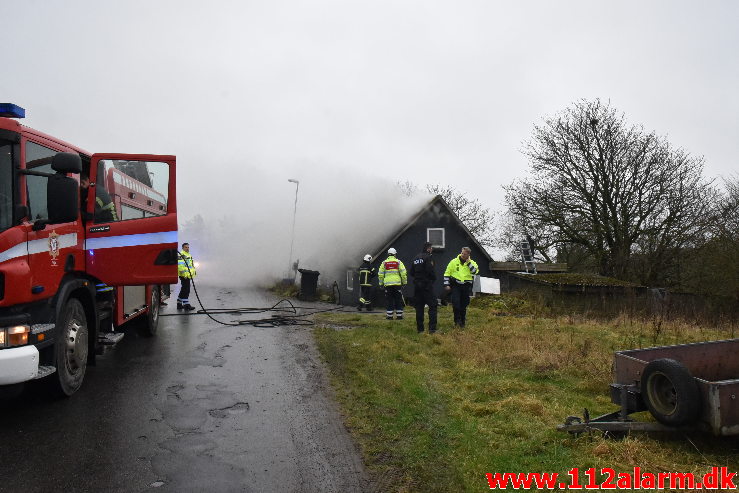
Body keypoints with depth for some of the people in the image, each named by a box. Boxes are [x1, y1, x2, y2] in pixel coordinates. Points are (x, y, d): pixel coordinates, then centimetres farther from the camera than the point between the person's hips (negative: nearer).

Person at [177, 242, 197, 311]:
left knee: (183, 290, 15)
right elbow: (180, 265, -21)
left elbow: (192, 265, 32)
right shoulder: (181, 255, -10)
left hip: (188, 276, 10)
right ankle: (186, 305, -9)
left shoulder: (189, 255, 23)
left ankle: (179, 304, 22)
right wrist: (183, 272, -25)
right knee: (186, 290, -10)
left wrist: (193, 273, 28)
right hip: (184, 276, -10)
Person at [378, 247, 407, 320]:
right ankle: (399, 316, 8)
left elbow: (380, 274, 7)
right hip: (397, 284, -1)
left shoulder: (384, 263, 7)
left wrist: (381, 284, 15)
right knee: (398, 300, 7)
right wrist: (404, 282, 5)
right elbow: (403, 273, -3)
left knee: (390, 300, 6)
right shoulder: (398, 262, 2)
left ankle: (389, 316, 6)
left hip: (387, 284, 1)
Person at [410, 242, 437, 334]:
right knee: (432, 306, -4)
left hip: (417, 285, 7)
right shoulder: (428, 257, -9)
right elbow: (430, 270, -18)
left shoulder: (416, 258, 14)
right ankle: (432, 328, -11)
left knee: (419, 307, 9)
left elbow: (411, 272, 13)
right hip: (426, 284, -7)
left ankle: (420, 329, 10)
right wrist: (434, 278, -2)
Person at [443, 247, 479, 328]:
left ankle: (462, 322, 19)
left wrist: (469, 263, -16)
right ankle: (457, 320, -10)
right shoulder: (454, 261, 1)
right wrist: (446, 285, -3)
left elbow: (475, 271, -16)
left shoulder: (472, 263, 3)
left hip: (466, 287, 1)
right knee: (456, 302, -18)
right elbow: (447, 273, 3)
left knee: (464, 305, 8)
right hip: (455, 285, -1)